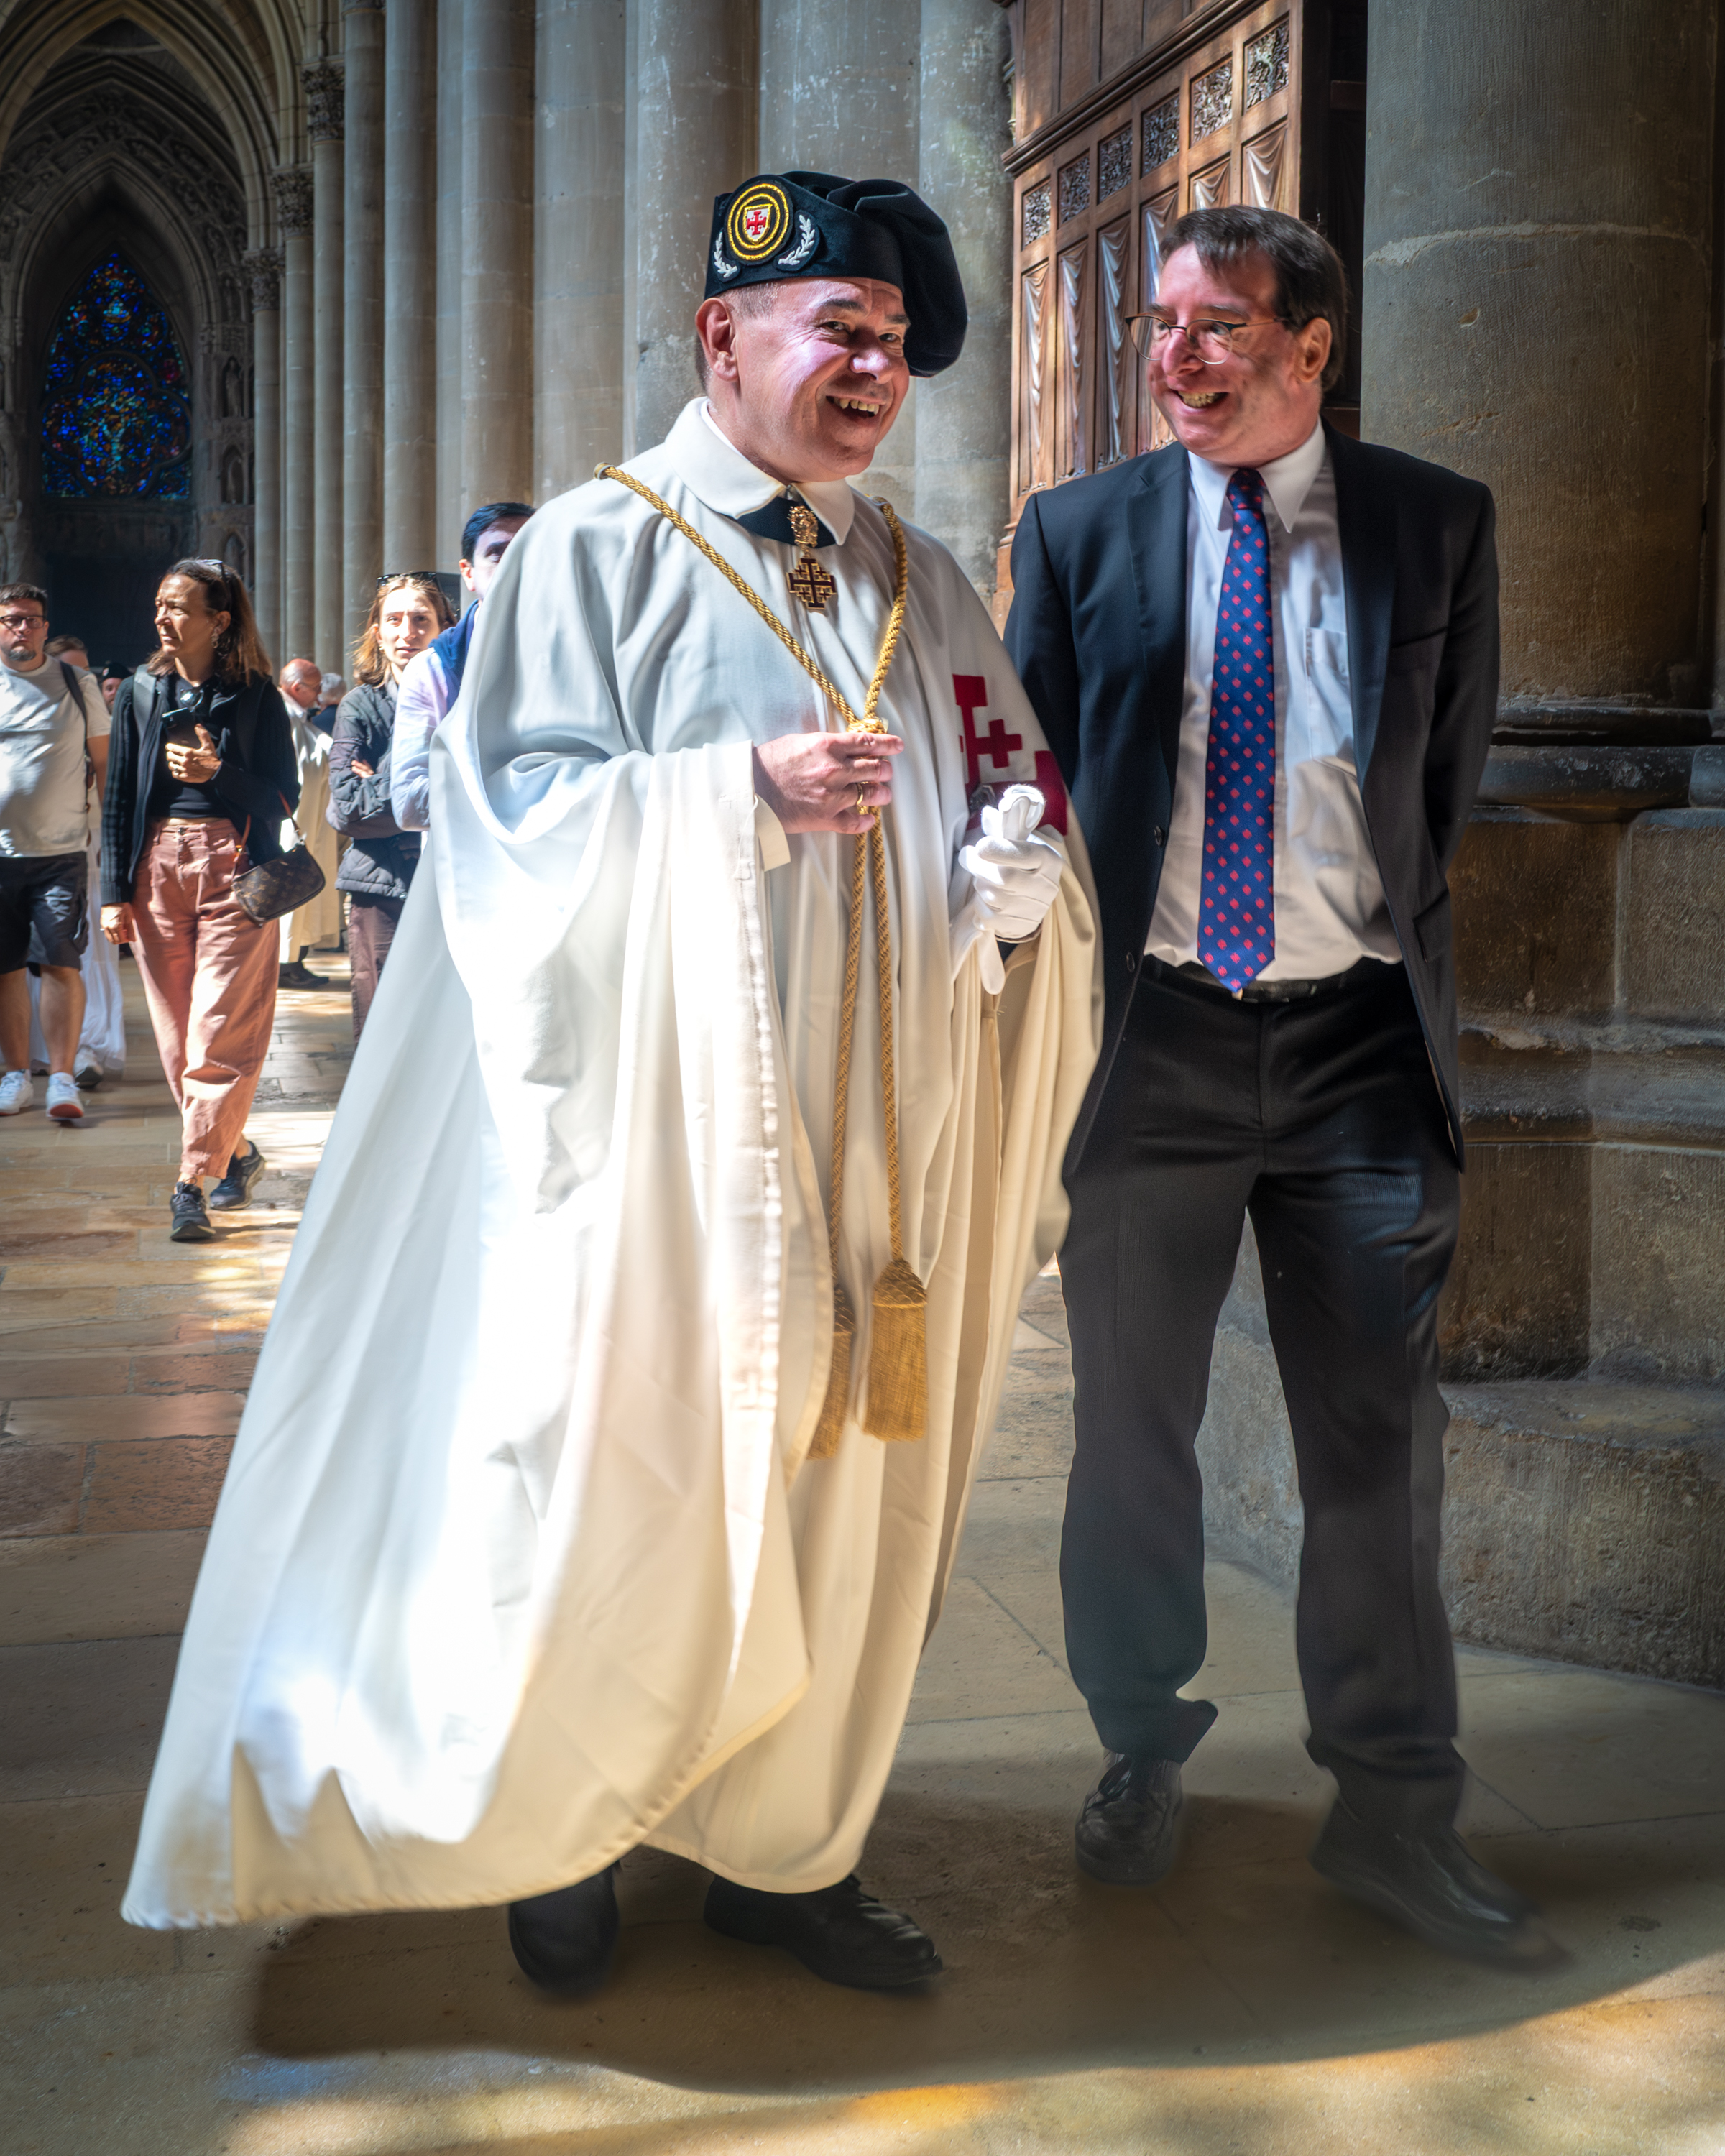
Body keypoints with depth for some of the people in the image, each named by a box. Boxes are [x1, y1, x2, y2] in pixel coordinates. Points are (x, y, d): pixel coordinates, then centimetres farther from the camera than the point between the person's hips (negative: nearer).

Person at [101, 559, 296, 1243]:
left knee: (221, 1033, -9)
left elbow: (285, 797, 1)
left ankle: (192, 1184, -6)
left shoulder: (255, 695, 2)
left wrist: (217, 771, -16)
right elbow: (118, 797, 11)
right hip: (157, 866, 4)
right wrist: (114, 892, 5)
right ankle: (235, 1152, 22)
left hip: (235, 867, -3)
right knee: (176, 1033, 5)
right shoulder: (140, 692, 10)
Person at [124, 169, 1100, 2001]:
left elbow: (1013, 814, 16)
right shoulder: (598, 548, -1)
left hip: (870, 1135, 5)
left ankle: (779, 1845, 24)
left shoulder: (924, 586, 15)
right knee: (621, 1479, 1)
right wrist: (744, 792, -22)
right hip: (666, 1118, -5)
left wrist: (1020, 868, -8)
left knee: (835, 1487, 9)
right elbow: (522, 816, -8)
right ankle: (556, 1823, 24)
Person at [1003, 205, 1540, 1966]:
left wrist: (1382, 948, 6)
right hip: (1149, 1035, 1)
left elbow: (1447, 782, 10)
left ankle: (1394, 1809, 18)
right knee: (1131, 1427, 10)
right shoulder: (1079, 531, 4)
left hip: (1357, 1042, 0)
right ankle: (1140, 1756, 29)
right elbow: (1032, 782, 8)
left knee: (1378, 1438, 4)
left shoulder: (1437, 525, 4)